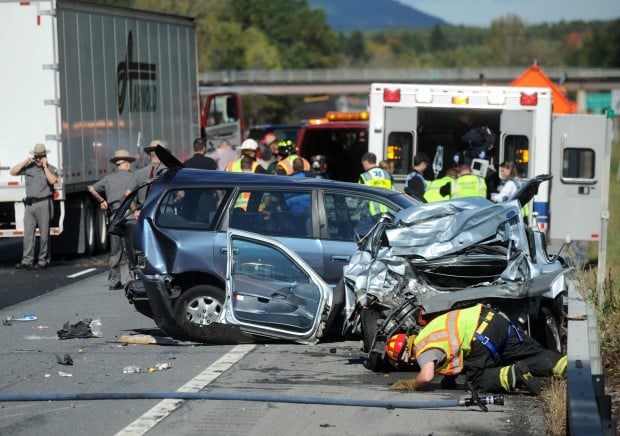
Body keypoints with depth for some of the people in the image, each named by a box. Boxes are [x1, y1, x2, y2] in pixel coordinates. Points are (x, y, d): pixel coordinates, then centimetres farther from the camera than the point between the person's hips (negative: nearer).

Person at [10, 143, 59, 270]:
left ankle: (43, 261, 6)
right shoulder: (28, 168, 11)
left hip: (43, 204, -3)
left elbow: (53, 180, -15)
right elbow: (12, 172, 8)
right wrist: (24, 162, 1)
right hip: (29, 204, 3)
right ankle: (27, 261, 1)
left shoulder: (51, 169, 4)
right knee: (28, 233, 0)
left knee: (44, 233, 0)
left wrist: (45, 166, -10)